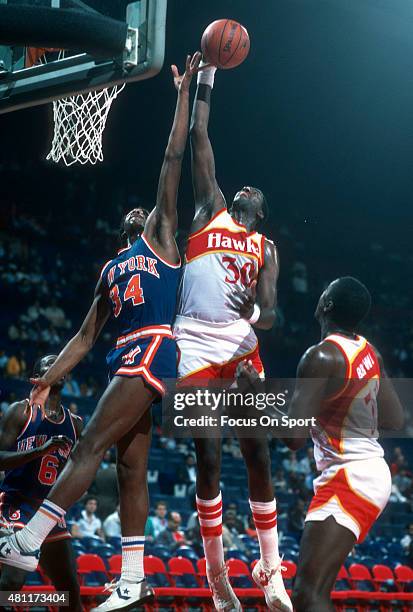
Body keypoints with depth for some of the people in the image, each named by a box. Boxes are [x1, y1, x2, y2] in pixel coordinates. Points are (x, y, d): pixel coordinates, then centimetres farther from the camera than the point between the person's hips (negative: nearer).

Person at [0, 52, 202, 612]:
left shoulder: (161, 235, 10)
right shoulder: (110, 270, 26)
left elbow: (172, 160, 4)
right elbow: (86, 337, 23)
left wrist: (184, 92, 2)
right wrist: (48, 380, 12)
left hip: (152, 351, -8)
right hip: (127, 359, 8)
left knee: (90, 447, -14)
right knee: (131, 469, 4)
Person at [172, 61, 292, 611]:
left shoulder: (266, 249, 16)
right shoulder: (210, 210, 14)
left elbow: (269, 313, 6)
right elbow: (199, 138, 11)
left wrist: (258, 314, -18)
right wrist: (206, 77, 10)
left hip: (241, 348, 1)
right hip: (195, 348, -1)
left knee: (258, 458, -2)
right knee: (209, 461, -2)